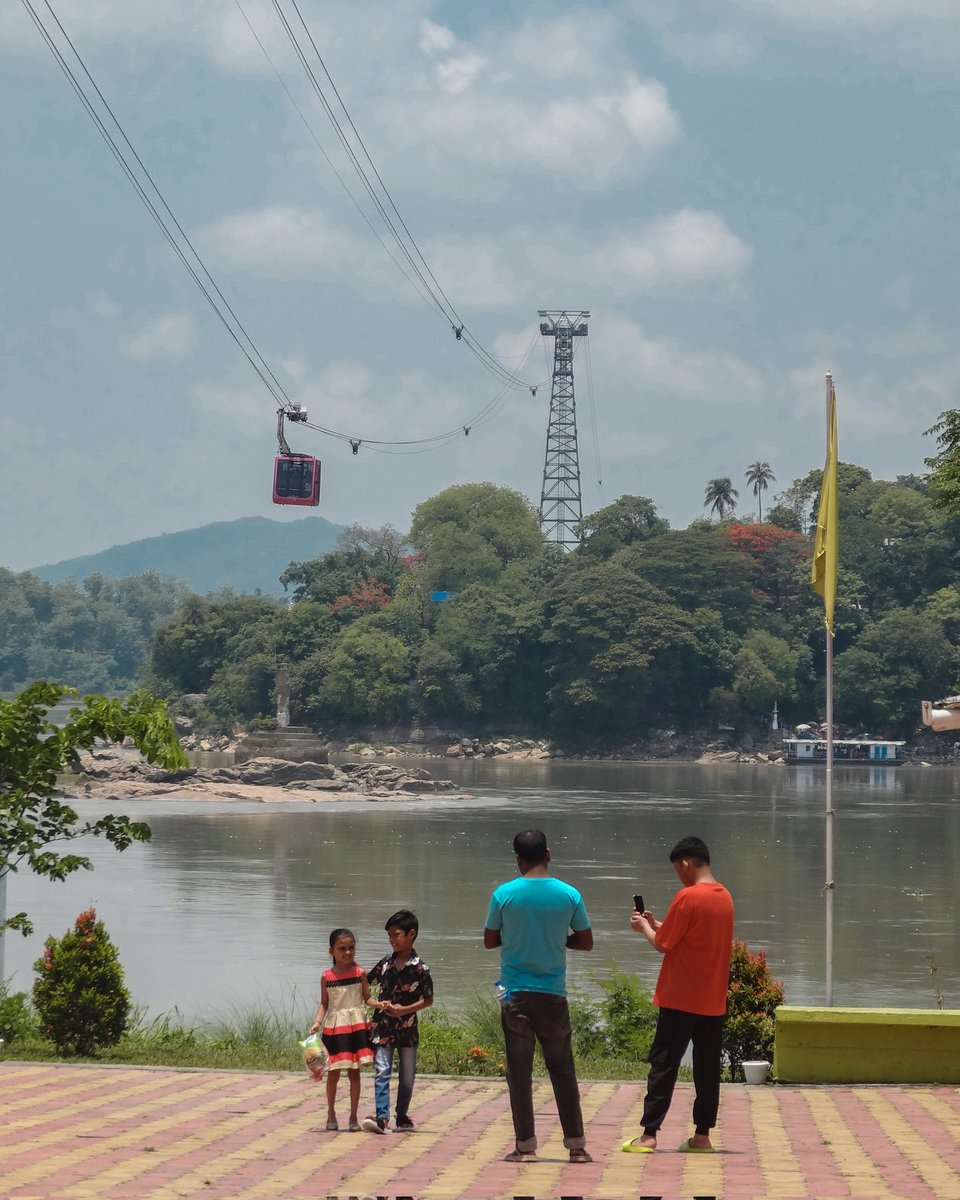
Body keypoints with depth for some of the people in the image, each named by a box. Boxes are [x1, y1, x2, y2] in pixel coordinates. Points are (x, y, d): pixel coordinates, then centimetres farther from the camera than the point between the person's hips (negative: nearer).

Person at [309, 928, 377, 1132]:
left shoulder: (360, 973, 0)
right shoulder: (327, 977, -1)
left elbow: (367, 998, 2)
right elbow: (324, 1004, 3)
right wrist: (317, 1022, -10)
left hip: (357, 1025, 0)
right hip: (334, 1026, 0)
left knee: (354, 1072, 4)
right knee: (334, 1073, 4)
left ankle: (354, 1116, 12)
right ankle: (331, 1113, 22)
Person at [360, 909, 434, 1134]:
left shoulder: (419, 968, -7)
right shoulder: (386, 962, 5)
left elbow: (428, 1000, -6)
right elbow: (367, 982, 19)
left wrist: (404, 1010, -16)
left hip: (407, 1029, -2)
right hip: (383, 1027, 2)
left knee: (407, 1076, 9)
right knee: (382, 1072, -10)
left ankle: (401, 1117, 24)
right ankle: (382, 1117, -18)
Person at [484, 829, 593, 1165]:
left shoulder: (504, 894, -5)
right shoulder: (569, 895, -2)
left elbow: (489, 941, 4)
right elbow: (586, 942, 7)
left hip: (516, 995, -1)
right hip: (553, 994, 1)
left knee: (519, 1070, 4)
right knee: (562, 1069, 9)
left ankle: (525, 1145, 2)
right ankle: (576, 1145, 9)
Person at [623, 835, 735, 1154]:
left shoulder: (687, 898, -15)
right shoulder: (725, 897, 9)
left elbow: (663, 944, -11)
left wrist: (644, 926, 7)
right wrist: (657, 923, 16)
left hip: (681, 999, -7)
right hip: (713, 1001, 7)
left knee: (663, 1064, -2)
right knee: (707, 1067, 8)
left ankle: (649, 1134, -4)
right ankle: (702, 1135, 8)